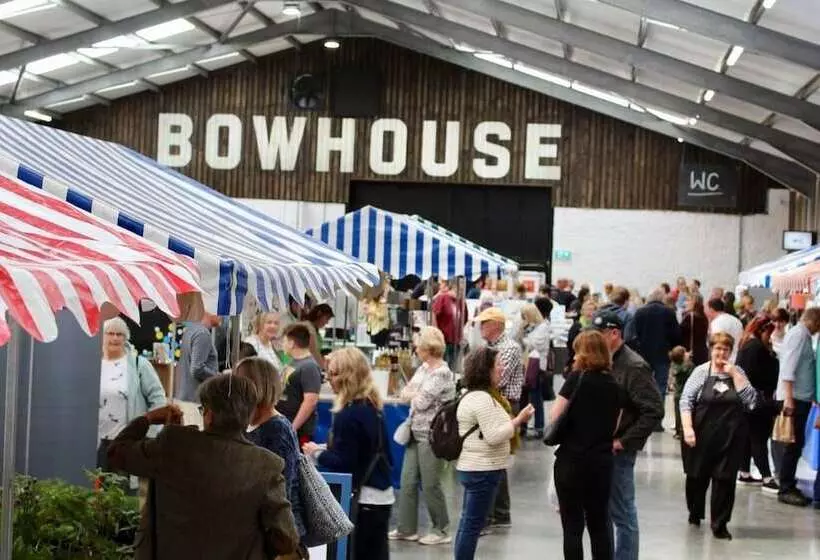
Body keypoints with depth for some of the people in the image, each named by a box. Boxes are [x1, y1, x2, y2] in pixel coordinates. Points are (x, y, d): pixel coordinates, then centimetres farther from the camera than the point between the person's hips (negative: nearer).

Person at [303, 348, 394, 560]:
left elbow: (342, 463, -17)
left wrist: (317, 453, -1)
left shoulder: (348, 415, -18)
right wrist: (327, 449, 15)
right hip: (381, 495, 9)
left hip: (364, 498, -9)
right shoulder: (372, 407, 9)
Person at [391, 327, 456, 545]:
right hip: (416, 433, 9)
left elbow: (422, 402, -20)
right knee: (408, 481, 10)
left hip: (431, 436, -9)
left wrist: (412, 394, -1)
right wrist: (414, 395, -9)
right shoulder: (424, 368, 9)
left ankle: (442, 530, 14)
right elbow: (405, 393, 11)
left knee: (430, 485, 1)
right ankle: (407, 528, 18)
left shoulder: (442, 374, -18)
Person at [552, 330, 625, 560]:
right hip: (601, 462, 5)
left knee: (572, 525, 2)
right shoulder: (615, 387, 4)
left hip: (572, 459, -5)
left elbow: (554, 417, -9)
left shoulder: (577, 378, -10)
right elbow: (614, 428, 8)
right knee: (600, 523, 15)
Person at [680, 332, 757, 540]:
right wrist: (687, 428, -17)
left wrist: (734, 374, -9)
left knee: (725, 479, -1)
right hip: (702, 436, -1)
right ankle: (695, 514, 35)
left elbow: (750, 399, -6)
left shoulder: (738, 373, 6)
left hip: (730, 438, 1)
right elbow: (686, 400, -6)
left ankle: (719, 524, 8)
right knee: (697, 476, 11)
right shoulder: (701, 372, -2)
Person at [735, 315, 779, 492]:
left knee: (749, 436, 14)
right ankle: (767, 479, -6)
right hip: (758, 399, -10)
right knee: (759, 438, -8)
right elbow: (764, 374, -19)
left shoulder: (746, 344, 13)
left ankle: (744, 474, 19)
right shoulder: (758, 347, -17)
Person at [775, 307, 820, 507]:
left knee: (796, 444, 12)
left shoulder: (804, 335, 15)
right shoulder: (798, 334, -12)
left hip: (801, 398, 9)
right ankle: (786, 490, -2)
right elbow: (788, 366, -19)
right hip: (794, 397, -9)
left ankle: (789, 486, 17)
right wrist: (788, 397, -25)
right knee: (793, 445, -6)